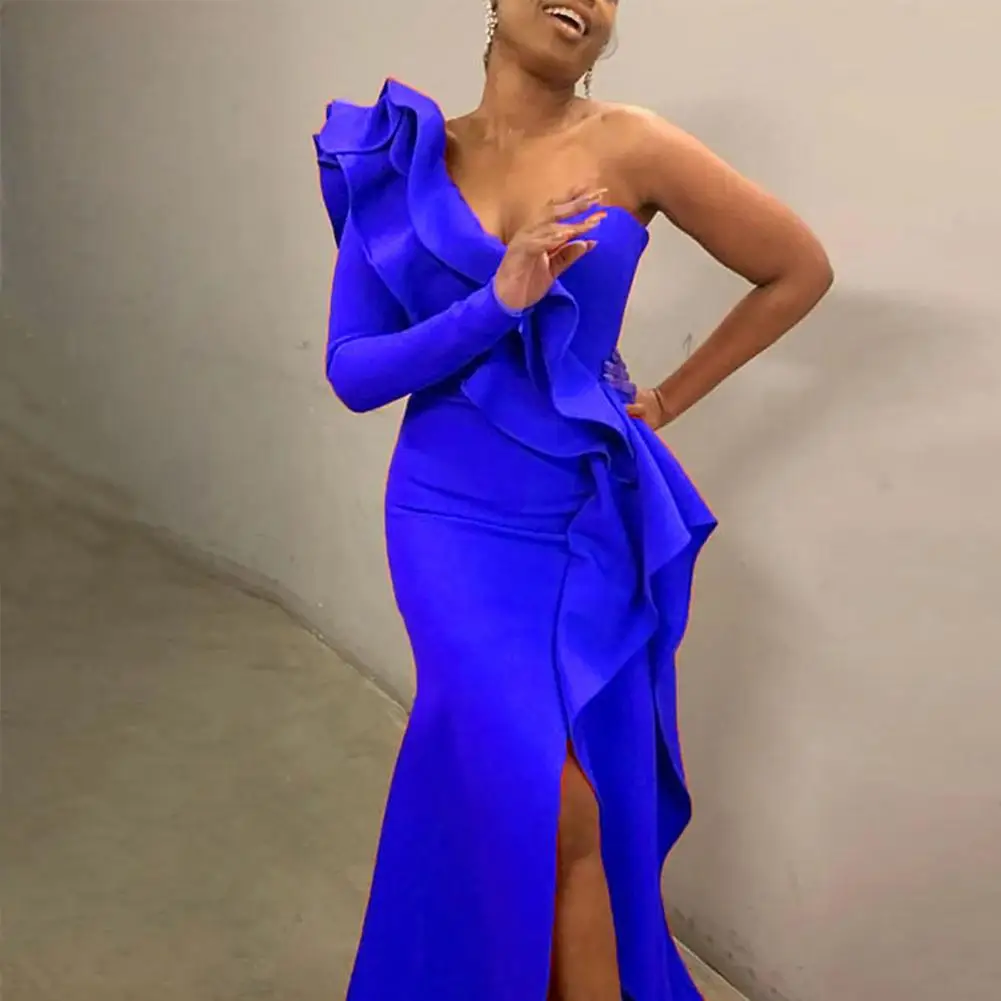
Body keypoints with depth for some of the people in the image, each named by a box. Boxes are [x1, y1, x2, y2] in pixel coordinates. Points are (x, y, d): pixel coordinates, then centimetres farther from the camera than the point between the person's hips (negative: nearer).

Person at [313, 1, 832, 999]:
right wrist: (498, 301, -20)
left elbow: (799, 271, 1)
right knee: (546, 805, -9)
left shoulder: (630, 148, -7)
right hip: (455, 522, 0)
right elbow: (352, 371, -5)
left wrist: (669, 399, 3)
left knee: (597, 800, 6)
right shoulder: (400, 162, -1)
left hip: (590, 527, 0)